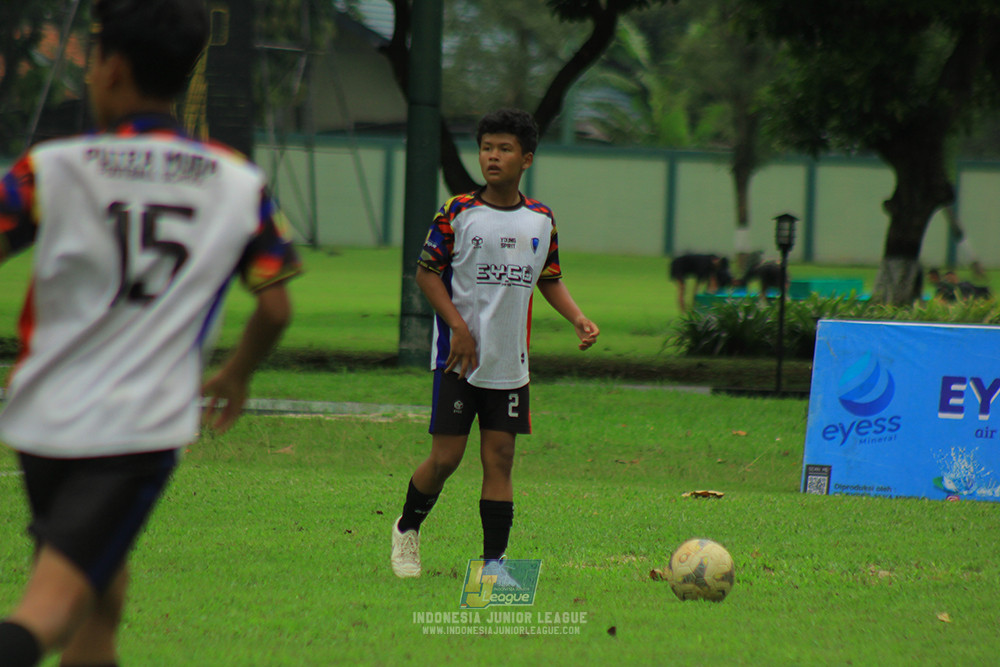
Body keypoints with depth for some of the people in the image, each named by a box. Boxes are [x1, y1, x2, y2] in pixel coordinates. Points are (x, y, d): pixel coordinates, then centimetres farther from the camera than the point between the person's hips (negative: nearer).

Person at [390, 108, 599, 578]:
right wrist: (460, 328, -13)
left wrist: (579, 320, 1)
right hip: (458, 360, -3)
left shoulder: (541, 219, 6)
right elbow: (427, 272, -3)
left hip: (510, 361, 3)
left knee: (500, 458, 0)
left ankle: (494, 561, 3)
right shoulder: (458, 213, -6)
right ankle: (408, 528, 23)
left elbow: (550, 279, 18)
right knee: (445, 457, -3)